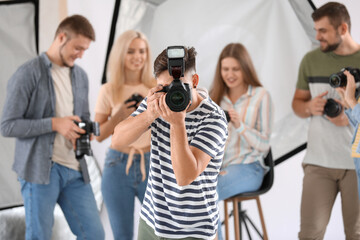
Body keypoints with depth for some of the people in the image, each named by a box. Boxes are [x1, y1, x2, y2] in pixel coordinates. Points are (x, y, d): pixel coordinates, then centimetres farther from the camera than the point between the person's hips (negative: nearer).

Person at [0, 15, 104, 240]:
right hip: (41, 168, -6)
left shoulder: (81, 76, 14)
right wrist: (54, 123, -18)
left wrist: (86, 132, 1)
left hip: (75, 170, 6)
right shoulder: (28, 74, -7)